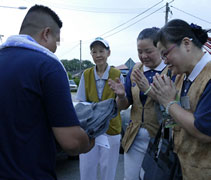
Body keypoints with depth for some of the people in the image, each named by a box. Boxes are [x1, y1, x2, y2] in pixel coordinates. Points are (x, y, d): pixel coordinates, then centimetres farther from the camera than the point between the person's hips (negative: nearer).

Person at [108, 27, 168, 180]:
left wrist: (148, 89, -30)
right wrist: (121, 95, -16)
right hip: (134, 136, 4)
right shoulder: (134, 71, 5)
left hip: (159, 137, -4)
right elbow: (123, 106, 6)